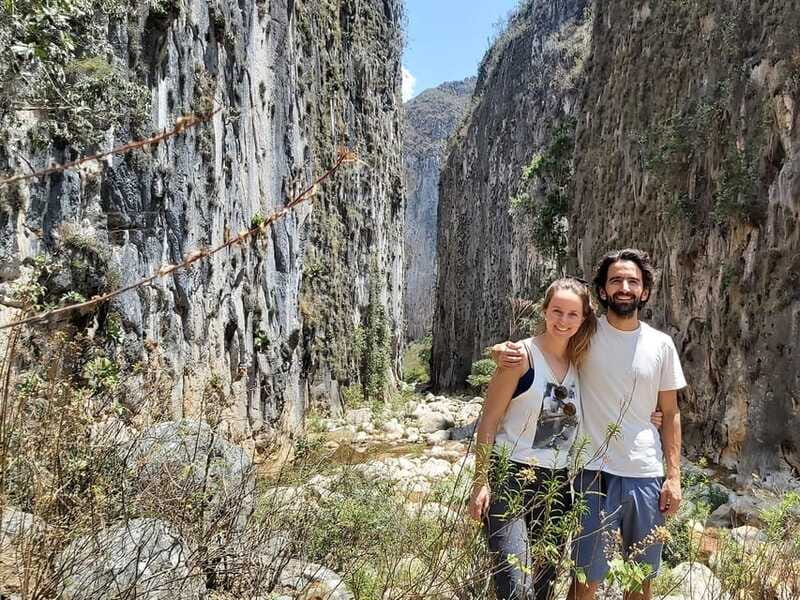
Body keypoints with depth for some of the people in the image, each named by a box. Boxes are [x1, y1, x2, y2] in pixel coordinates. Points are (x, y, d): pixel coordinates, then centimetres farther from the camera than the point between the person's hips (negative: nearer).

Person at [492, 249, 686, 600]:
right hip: (594, 472, -3)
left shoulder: (661, 344, 3)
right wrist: (505, 352, -24)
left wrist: (674, 476, 2)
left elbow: (670, 414, 8)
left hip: (647, 476, 3)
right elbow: (535, 348, 0)